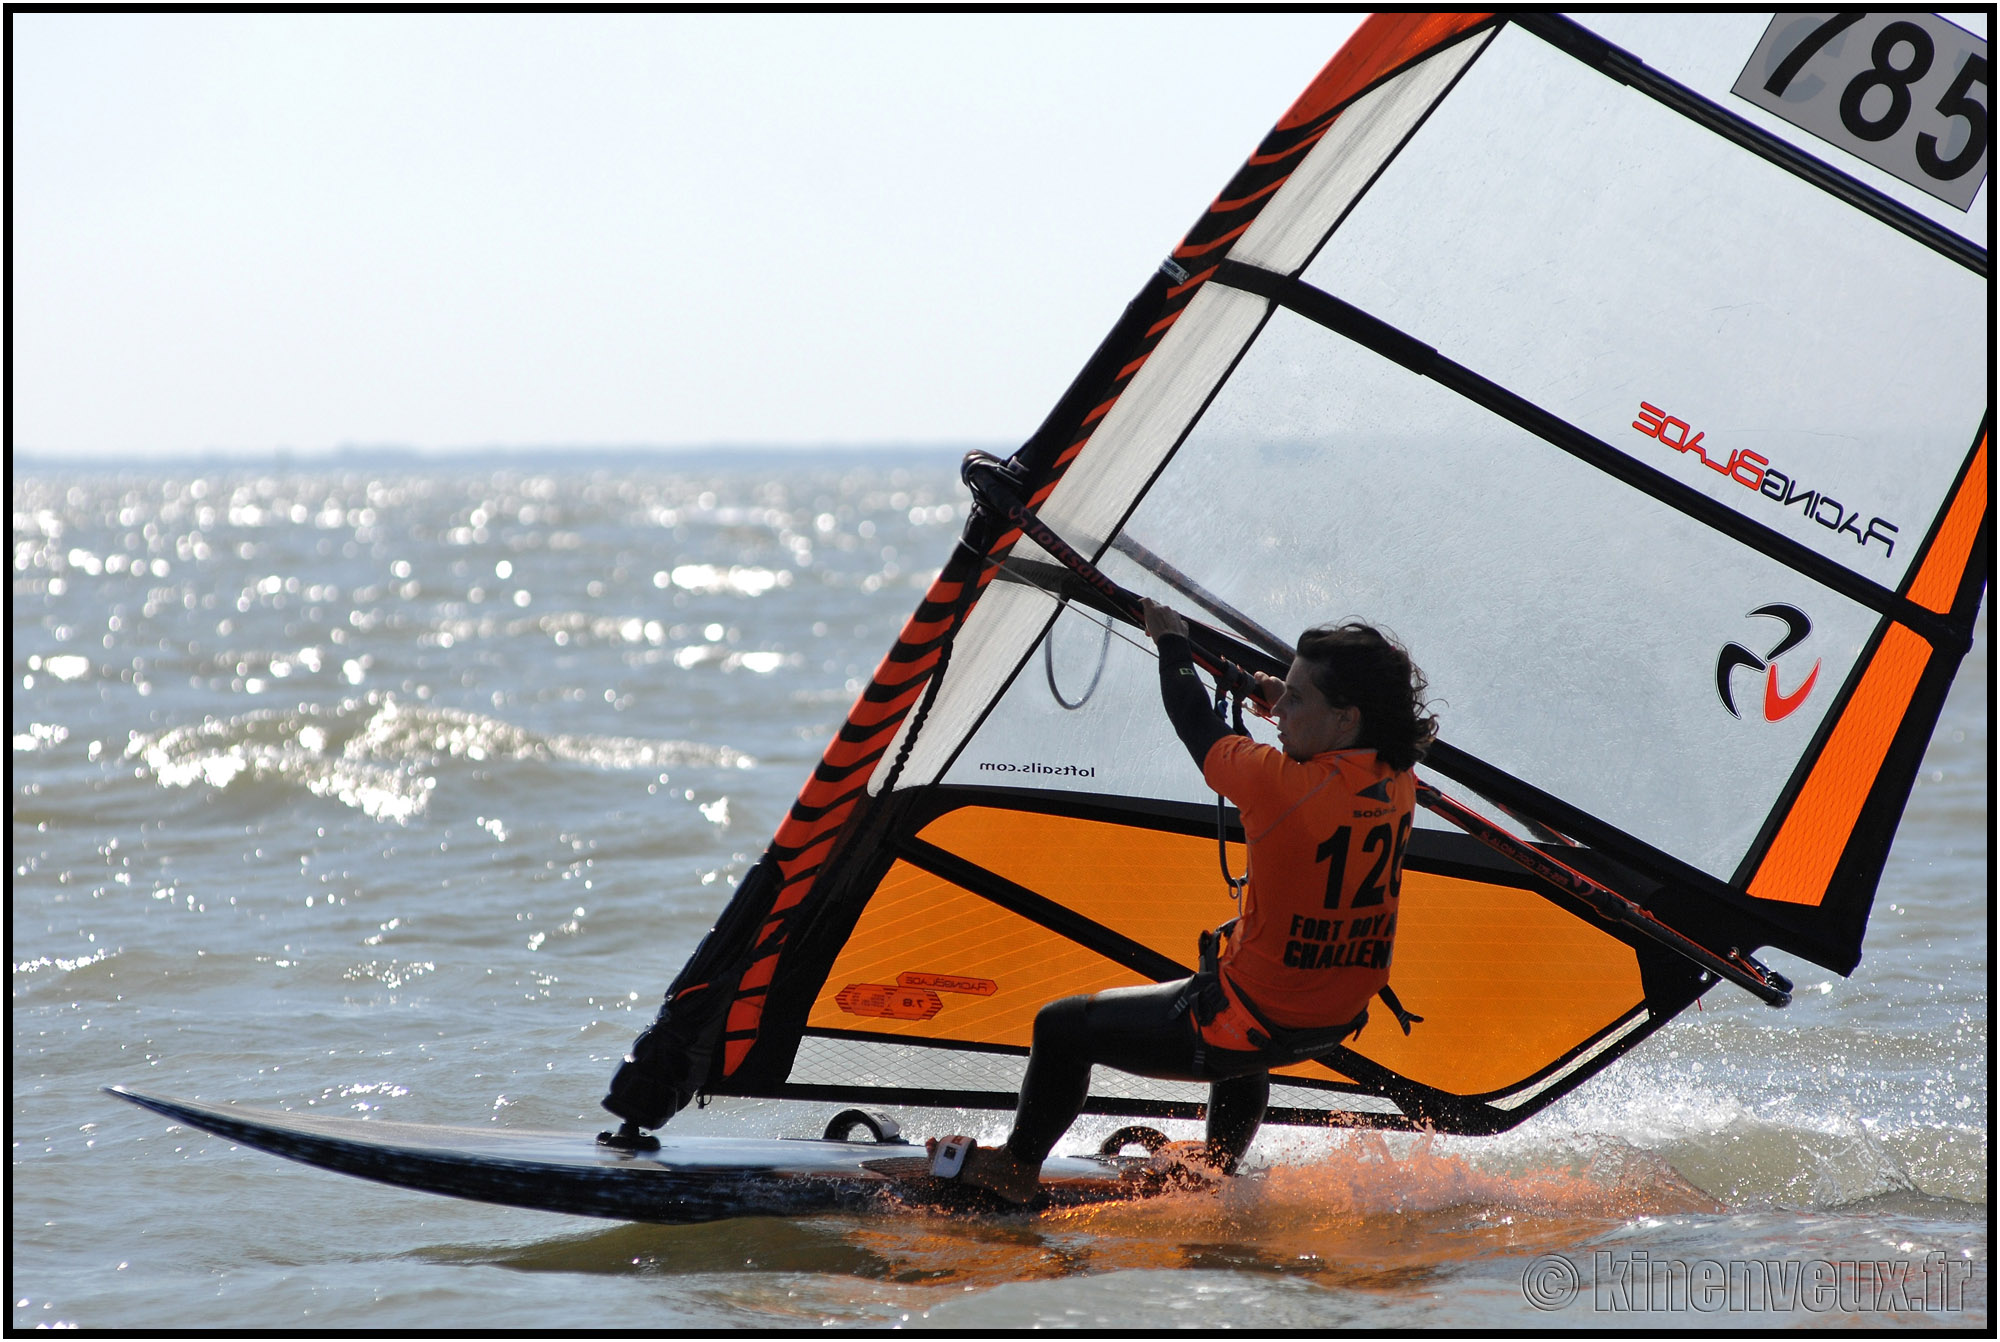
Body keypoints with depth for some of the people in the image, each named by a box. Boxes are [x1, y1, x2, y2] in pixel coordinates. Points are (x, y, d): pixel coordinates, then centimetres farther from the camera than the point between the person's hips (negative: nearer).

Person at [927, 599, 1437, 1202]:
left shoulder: (1282, 785, -29)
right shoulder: (1399, 784, -10)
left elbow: (1199, 729, -10)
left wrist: (1172, 643, 7)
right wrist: (1278, 698, 12)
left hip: (1255, 1026, -7)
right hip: (1341, 1021, 7)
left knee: (1063, 1026, 12)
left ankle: (1013, 1169, 35)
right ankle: (1219, 1162, 52)